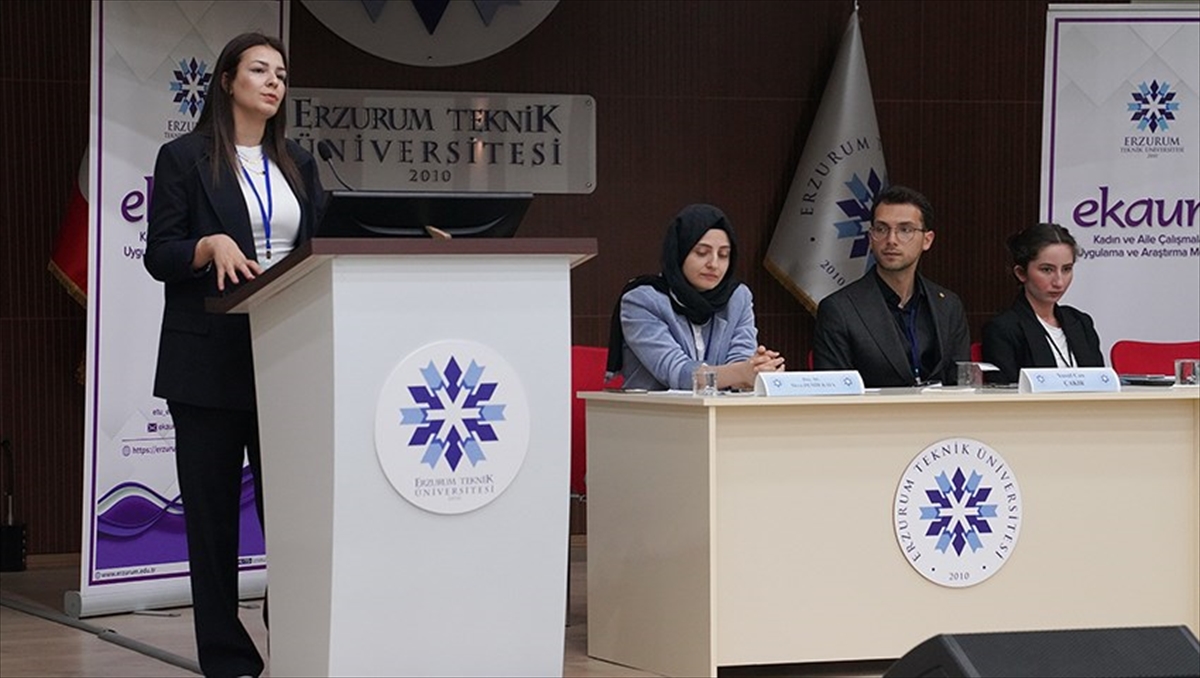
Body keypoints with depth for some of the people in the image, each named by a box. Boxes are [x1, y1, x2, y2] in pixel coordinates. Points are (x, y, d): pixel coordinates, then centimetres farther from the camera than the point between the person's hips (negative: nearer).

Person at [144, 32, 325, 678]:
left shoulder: (298, 165, 17)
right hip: (210, 361, -3)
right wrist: (211, 246, -22)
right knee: (212, 510, -1)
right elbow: (159, 254, -3)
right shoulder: (184, 158, 2)